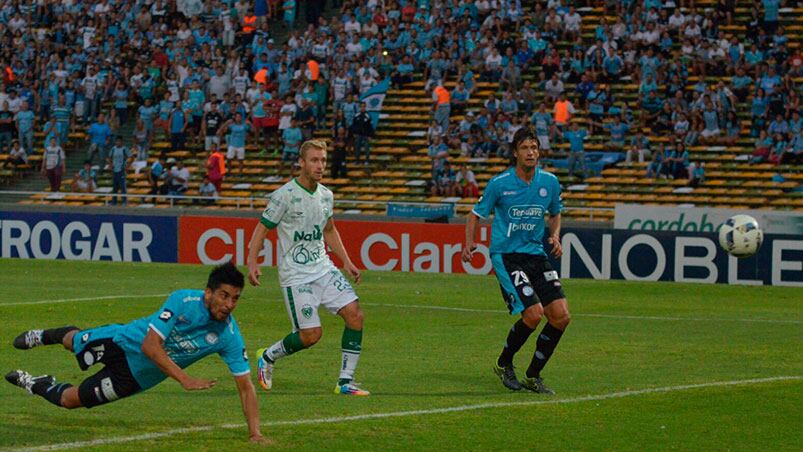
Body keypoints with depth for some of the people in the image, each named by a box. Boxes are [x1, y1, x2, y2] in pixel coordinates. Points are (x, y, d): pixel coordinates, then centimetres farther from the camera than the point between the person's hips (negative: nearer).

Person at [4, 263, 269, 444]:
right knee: (73, 341, 28)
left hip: (135, 376, 1)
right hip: (125, 343, -1)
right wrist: (185, 380, -44)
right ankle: (44, 336, 65)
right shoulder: (183, 301, -34)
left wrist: (254, 433, -33)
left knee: (69, 399, 6)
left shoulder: (229, 337, -26)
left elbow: (245, 386, -22)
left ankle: (37, 386, 39)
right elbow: (150, 345, -36)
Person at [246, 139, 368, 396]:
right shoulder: (285, 195, -12)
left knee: (355, 314, -10)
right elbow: (262, 229, -7)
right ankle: (267, 357, 19)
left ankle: (345, 382, -2)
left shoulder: (326, 196, 7)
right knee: (311, 335, -11)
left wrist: (346, 261, 16)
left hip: (323, 268, 6)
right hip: (296, 275, -6)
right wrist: (252, 264, -17)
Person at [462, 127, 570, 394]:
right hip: (506, 255, -5)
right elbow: (477, 214, 3)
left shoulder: (549, 182, 3)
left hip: (536, 255, 5)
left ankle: (533, 376, 11)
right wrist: (469, 244, -11)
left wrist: (555, 236, 2)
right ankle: (504, 364, 7)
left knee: (561, 316, -6)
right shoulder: (500, 184, -8)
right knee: (533, 313, -19)